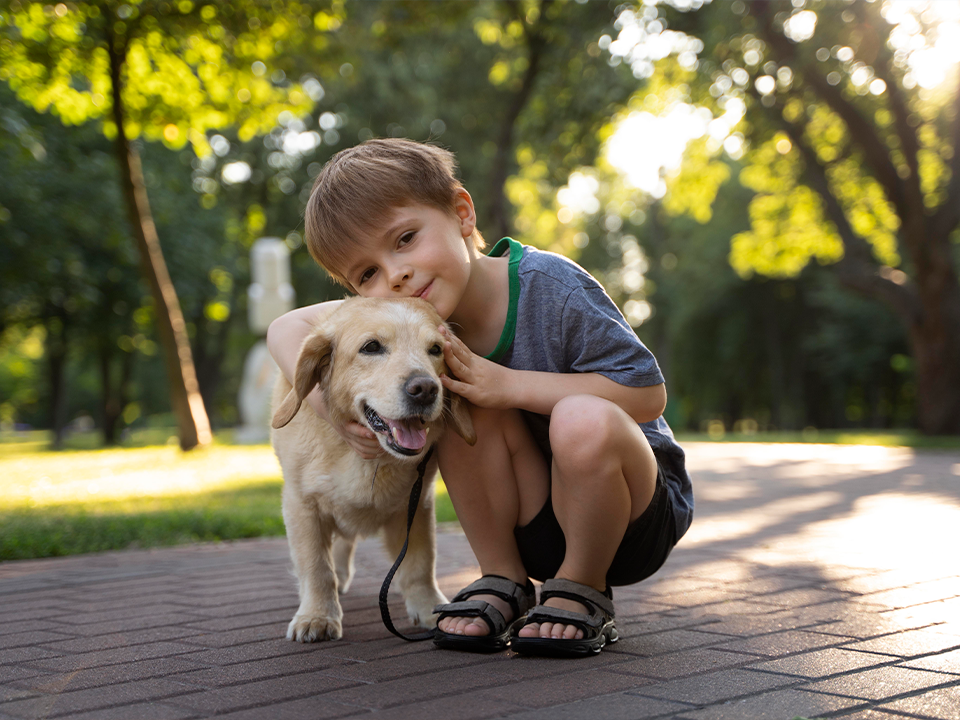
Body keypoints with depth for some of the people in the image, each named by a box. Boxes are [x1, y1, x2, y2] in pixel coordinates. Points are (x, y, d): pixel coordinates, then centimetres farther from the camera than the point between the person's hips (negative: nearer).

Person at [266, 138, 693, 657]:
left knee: (583, 421, -36)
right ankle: (504, 582, -5)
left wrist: (507, 385, -29)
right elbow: (287, 328, 1)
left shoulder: (550, 287, -24)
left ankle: (584, 593, -10)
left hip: (638, 513, -4)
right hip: (536, 528, 4)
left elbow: (648, 394, -23)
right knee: (467, 404, -22)